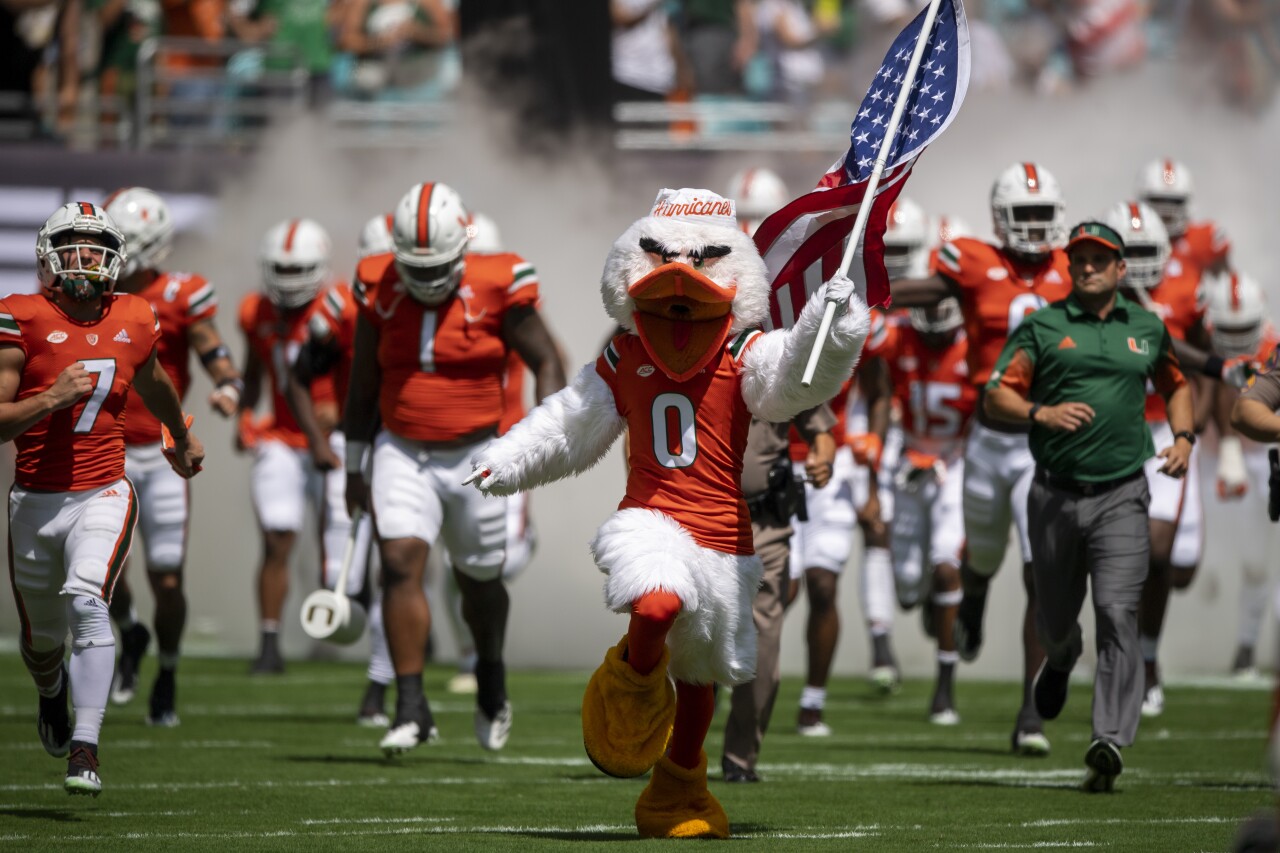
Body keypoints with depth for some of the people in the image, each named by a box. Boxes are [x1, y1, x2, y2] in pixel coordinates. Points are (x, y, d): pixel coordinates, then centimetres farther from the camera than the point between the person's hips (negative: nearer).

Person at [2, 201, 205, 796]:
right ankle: (51, 692, 53)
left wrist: (183, 436, 44)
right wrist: (53, 399, -27)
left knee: (86, 604, -25)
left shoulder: (133, 323, 2)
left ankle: (85, 751, -27)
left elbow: (153, 384, 27)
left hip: (102, 495, 0)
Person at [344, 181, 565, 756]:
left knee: (479, 580, 11)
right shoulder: (380, 290, -2)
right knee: (400, 563, -17)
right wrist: (354, 465, 14)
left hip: (476, 455, -1)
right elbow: (364, 384, 10)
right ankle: (411, 705, -16)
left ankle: (491, 670, 42)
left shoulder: (496, 288, -11)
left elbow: (547, 363, -5)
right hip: (402, 453, 1)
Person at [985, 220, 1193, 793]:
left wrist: (1183, 437, 9)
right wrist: (1042, 413, -19)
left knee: (1118, 615, -15)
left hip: (1121, 497, 0)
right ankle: (1061, 660, 52)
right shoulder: (1042, 327, 3)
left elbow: (1176, 385, 28)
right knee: (1056, 617, 14)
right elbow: (996, 397, 0)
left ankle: (1110, 742, -19)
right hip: (1055, 497, 0)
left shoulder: (1147, 328, 11)